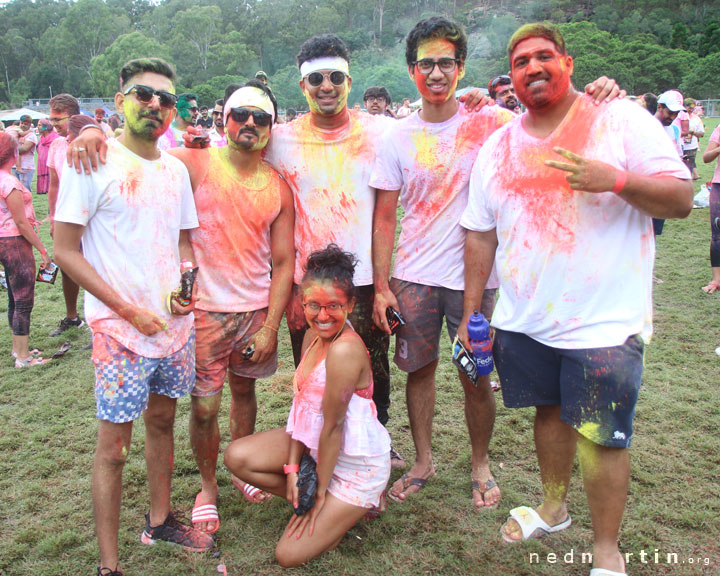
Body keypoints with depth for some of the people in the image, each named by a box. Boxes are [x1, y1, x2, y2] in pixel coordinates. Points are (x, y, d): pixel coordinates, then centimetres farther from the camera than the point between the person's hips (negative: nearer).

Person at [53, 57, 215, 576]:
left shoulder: (175, 169, 8)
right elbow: (65, 250, -11)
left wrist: (186, 286, -3)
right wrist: (128, 310, -14)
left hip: (176, 322, 6)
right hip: (120, 328, -6)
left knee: (162, 419, 19)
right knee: (114, 444, 1)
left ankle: (160, 520, 38)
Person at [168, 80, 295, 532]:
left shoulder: (279, 187, 1)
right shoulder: (196, 163, -8)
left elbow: (284, 262, 2)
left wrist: (270, 328, -2)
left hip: (257, 309, 3)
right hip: (204, 309, -3)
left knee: (244, 390, 18)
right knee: (205, 407, 3)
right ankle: (208, 486, 28)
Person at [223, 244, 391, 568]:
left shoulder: (345, 350, -31)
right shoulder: (313, 336, -4)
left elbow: (333, 426, -24)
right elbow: (302, 403, -1)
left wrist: (320, 490, -14)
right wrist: (292, 466, -5)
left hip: (356, 466, -8)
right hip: (314, 445, 8)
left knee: (289, 555, -5)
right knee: (237, 458, -2)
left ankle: (358, 506, 14)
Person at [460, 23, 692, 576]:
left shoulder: (623, 120, -5)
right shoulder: (498, 146, 8)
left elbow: (681, 199, -8)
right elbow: (480, 235, 10)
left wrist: (616, 180, -26)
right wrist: (470, 313, 8)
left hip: (605, 323, -4)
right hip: (523, 320, 4)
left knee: (602, 436, 1)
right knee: (550, 411, 19)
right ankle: (553, 507, 41)